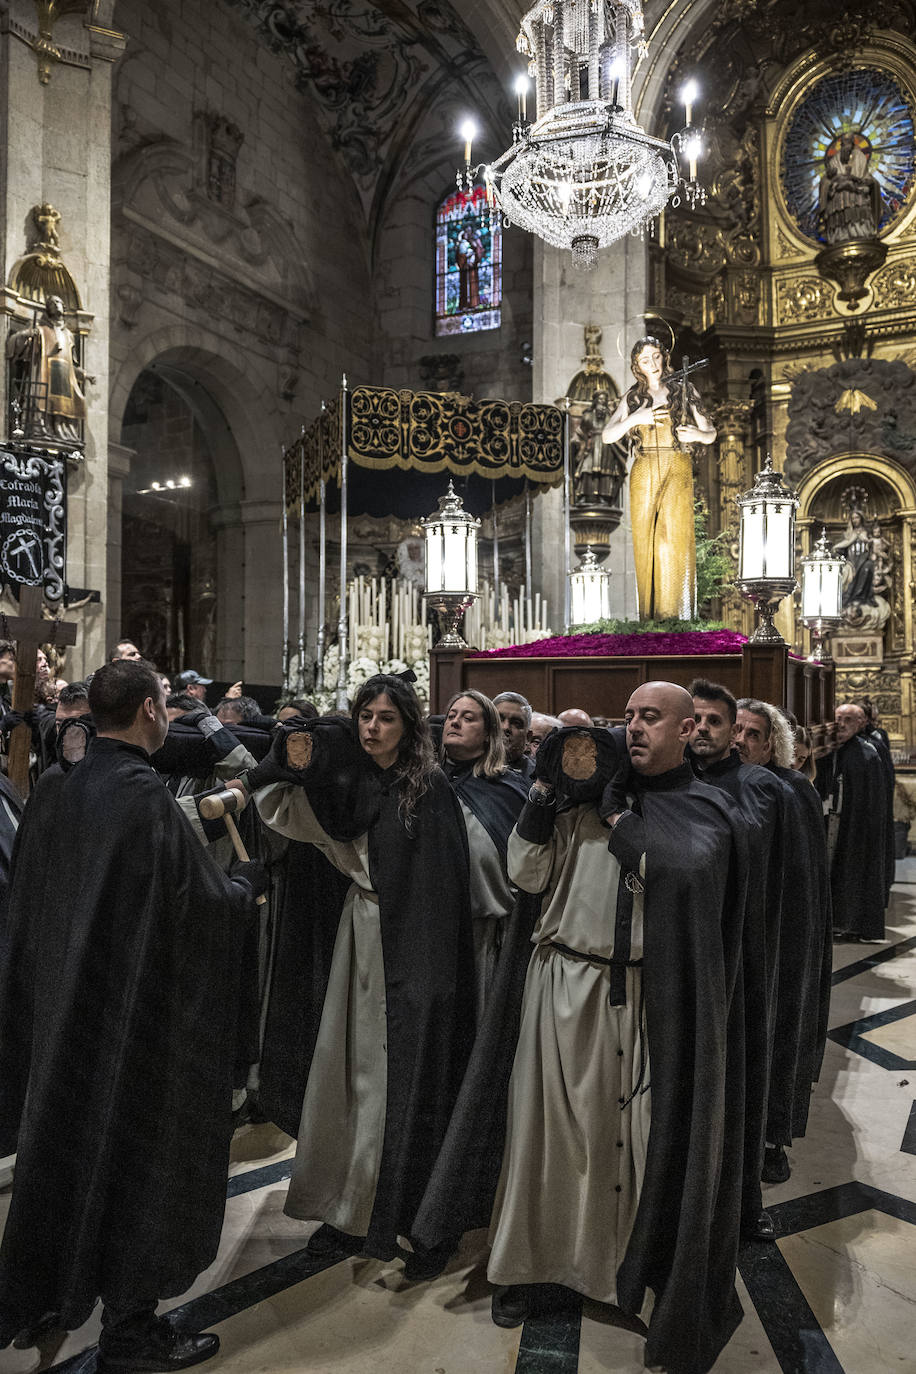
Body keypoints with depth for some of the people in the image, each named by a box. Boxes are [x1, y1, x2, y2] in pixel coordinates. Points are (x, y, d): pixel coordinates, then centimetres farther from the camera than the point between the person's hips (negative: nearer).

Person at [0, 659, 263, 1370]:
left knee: (65, 1145, 24)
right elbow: (207, 901, -20)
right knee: (135, 1153, 9)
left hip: (61, 1005, 8)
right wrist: (249, 878, 0)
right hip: (138, 1012, -7)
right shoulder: (147, 798, -24)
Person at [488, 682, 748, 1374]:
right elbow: (528, 875, -1)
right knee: (550, 1124, 12)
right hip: (567, 985, 2)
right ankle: (532, 1259, 31)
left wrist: (616, 810, -14)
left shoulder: (705, 810, 0)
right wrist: (545, 789, -10)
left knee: (641, 1130, 8)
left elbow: (681, 866, -21)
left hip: (647, 996, -1)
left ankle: (636, 1263, 30)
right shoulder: (585, 795, 4)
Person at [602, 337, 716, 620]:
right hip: (643, 473, 2)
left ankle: (673, 614, -11)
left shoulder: (684, 390, 11)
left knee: (674, 540, -13)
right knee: (644, 542, -3)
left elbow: (710, 433, 10)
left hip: (677, 471, -2)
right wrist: (635, 418, -10)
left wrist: (697, 434, -13)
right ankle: (648, 614, 1)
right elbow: (607, 436, 6)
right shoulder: (632, 397, 14)